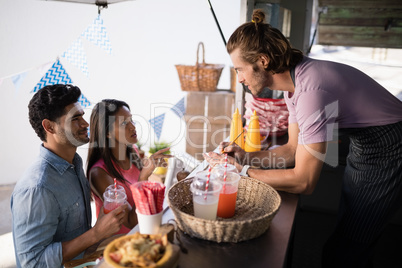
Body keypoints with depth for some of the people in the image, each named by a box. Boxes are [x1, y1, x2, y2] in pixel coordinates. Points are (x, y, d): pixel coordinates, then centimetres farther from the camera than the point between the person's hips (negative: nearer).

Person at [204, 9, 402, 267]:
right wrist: (247, 157, -8)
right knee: (347, 240, 22)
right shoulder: (293, 82, -3)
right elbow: (294, 149, 5)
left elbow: (304, 181, -28)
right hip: (364, 147, 9)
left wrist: (242, 171, -21)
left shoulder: (311, 89, -32)